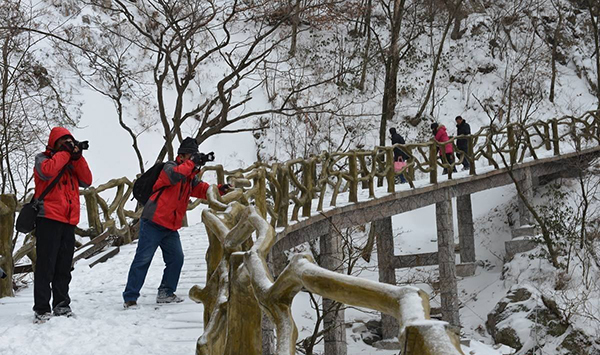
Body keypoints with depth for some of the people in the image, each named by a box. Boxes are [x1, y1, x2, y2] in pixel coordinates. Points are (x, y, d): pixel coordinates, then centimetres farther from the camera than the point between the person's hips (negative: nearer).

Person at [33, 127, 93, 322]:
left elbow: (86, 181, 5)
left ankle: (61, 304, 16)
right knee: (46, 265, -8)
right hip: (48, 219, -6)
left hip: (69, 221, 6)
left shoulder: (72, 163, 20)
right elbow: (47, 170, -20)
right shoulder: (42, 159, 4)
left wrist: (77, 157, -3)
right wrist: (64, 153, -7)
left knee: (64, 267, 9)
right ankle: (41, 308, -6)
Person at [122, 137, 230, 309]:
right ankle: (130, 298, -4)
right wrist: (191, 163, -25)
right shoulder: (170, 166, -9)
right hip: (153, 223, -8)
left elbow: (202, 189, 11)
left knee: (176, 258, 8)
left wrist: (220, 189, -5)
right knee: (143, 259, -8)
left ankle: (165, 293, 21)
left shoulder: (190, 176, 16)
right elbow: (174, 175, -31)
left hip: (171, 227, 8)